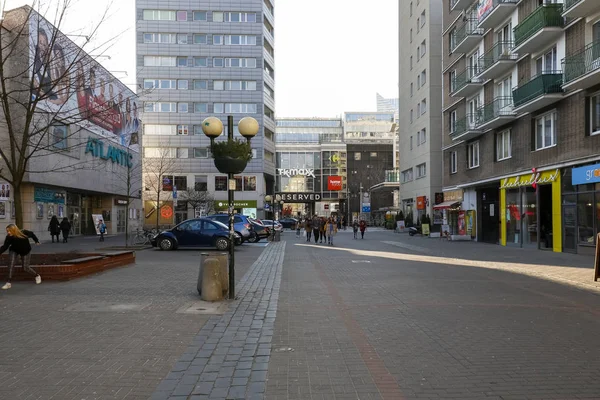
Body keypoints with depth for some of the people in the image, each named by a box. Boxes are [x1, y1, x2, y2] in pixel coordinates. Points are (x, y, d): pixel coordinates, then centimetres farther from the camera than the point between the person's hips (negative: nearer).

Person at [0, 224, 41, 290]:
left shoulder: (24, 233, -27)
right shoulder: (9, 237, -24)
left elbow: (32, 234, -7)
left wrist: (36, 241, 3)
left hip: (25, 252, -1)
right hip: (14, 251, 1)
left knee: (25, 268, 1)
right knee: (11, 265, -19)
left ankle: (37, 276, 27)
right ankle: (8, 283, -13)